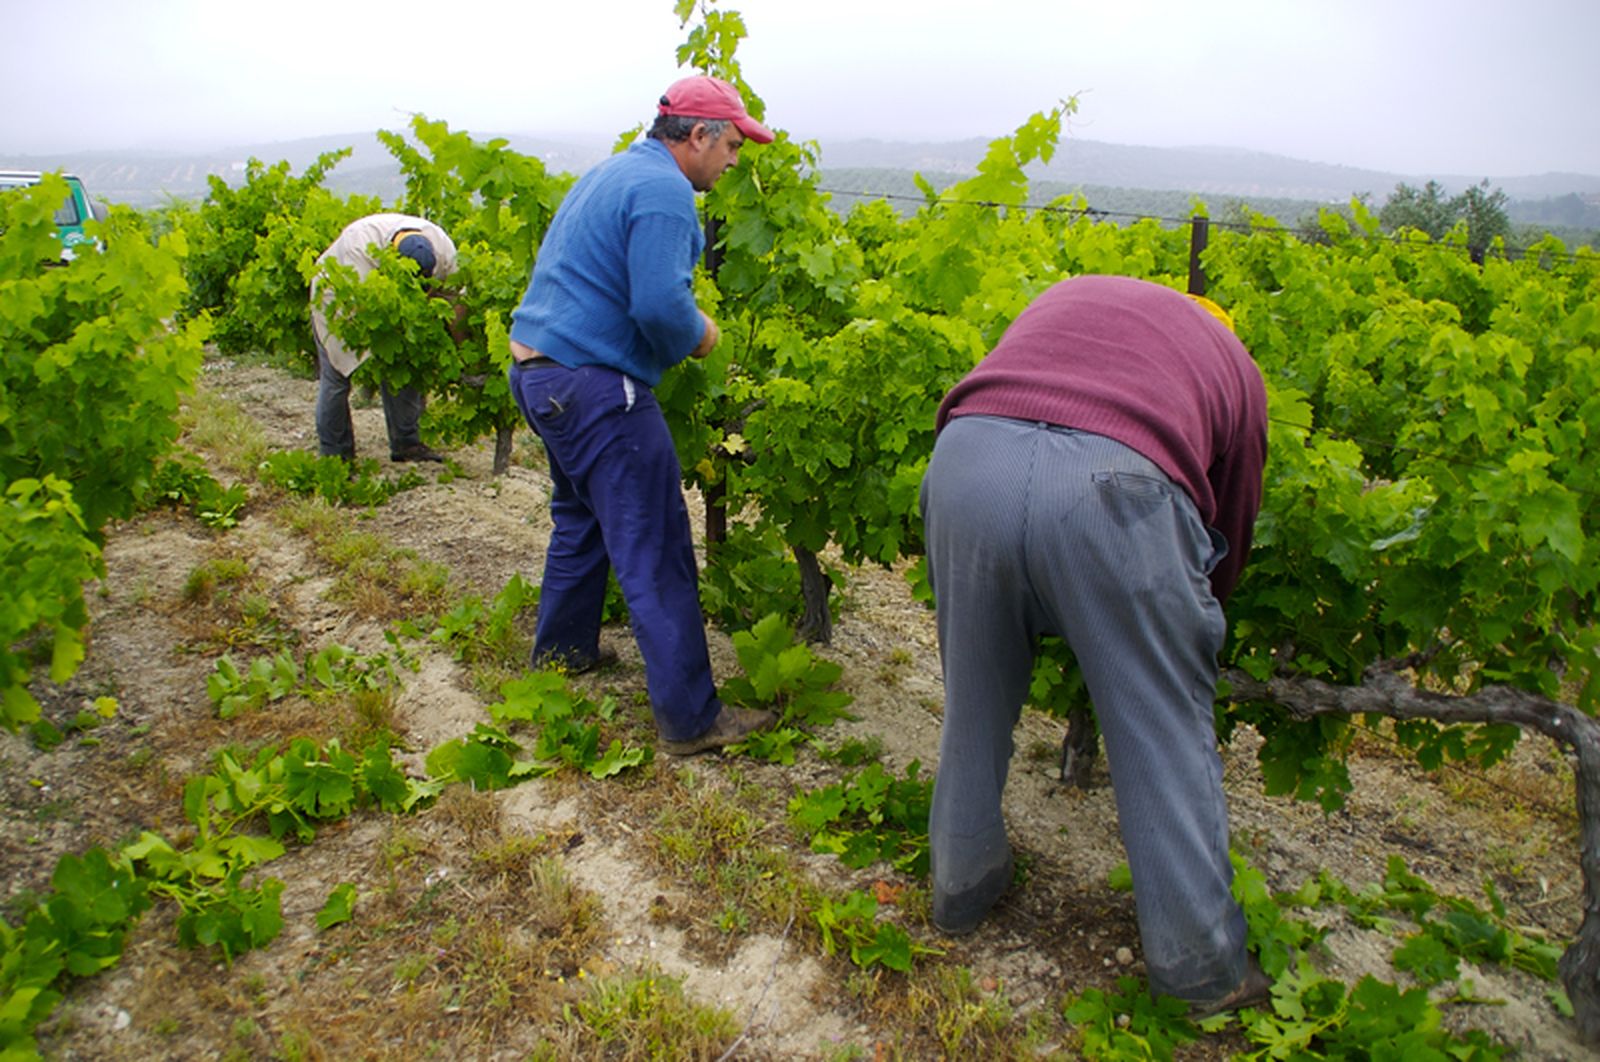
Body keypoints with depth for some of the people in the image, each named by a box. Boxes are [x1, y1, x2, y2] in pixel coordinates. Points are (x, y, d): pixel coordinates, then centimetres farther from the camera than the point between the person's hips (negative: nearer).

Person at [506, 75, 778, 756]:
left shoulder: (608, 174, 19)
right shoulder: (664, 190, -14)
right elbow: (660, 305, -26)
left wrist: (683, 323, 19)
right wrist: (698, 335, -5)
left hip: (535, 373, 11)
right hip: (593, 387, -11)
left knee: (581, 518, 26)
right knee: (654, 553, -6)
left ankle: (560, 653, 41)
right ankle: (690, 719, 1)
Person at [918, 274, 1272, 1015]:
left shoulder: (1068, 294, 39)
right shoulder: (1233, 365, 31)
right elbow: (1231, 524, 31)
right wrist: (1192, 621, 48)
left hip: (968, 459, 3)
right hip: (1111, 485, -2)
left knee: (974, 699, 22)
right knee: (1165, 731, 16)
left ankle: (961, 888, 43)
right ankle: (1201, 965, 31)